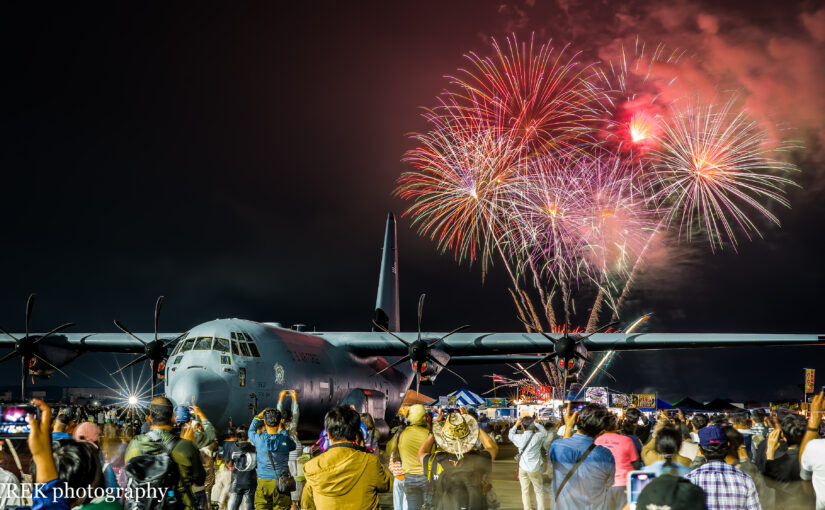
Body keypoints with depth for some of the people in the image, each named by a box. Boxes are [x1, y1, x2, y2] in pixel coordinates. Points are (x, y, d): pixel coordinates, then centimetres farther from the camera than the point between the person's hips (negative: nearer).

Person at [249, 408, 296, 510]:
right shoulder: (285, 439, -9)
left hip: (263, 483, 1)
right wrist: (282, 429, 18)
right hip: (281, 482, 0)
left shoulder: (259, 439, -8)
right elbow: (293, 446, 14)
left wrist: (258, 417, 27)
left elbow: (251, 431, 15)